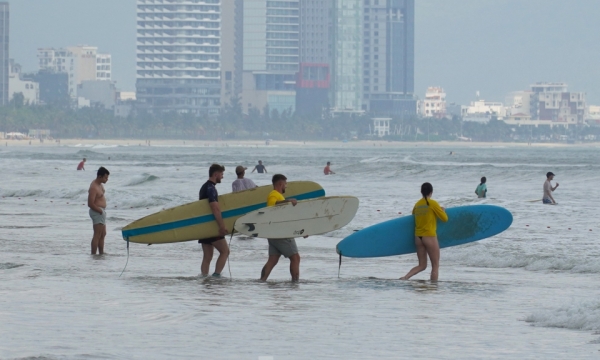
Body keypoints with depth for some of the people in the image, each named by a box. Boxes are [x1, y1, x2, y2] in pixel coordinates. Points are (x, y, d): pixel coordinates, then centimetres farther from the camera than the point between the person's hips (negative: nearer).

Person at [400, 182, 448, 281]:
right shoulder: (433, 203, -10)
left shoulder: (417, 205, 6)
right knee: (435, 265, 5)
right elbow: (445, 218, -5)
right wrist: (443, 210, 15)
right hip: (430, 236, -6)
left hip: (418, 237, 6)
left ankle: (405, 277, -7)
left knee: (422, 265, 13)